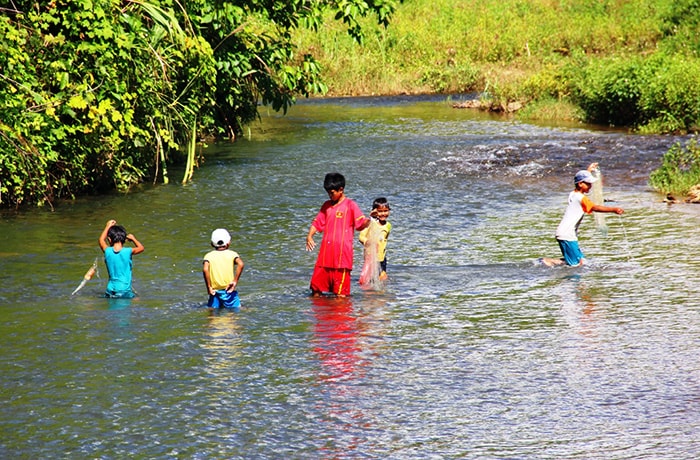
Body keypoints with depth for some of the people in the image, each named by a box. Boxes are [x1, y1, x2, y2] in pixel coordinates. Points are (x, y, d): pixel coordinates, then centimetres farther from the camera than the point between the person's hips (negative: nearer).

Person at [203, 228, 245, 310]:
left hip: (215, 291, 0)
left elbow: (205, 269, -14)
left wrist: (209, 287, -8)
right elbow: (241, 264, -14)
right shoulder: (232, 254, 5)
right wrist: (235, 281, -8)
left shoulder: (209, 256, 5)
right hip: (229, 291, 0)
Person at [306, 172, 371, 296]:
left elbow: (361, 224, -8)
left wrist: (367, 221, -30)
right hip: (326, 252, 6)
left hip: (342, 253, -6)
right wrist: (309, 236, 1)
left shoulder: (350, 205, -2)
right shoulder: (327, 205, 15)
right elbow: (317, 222, 18)